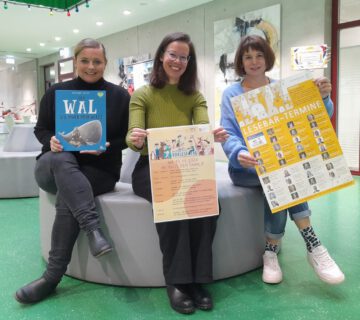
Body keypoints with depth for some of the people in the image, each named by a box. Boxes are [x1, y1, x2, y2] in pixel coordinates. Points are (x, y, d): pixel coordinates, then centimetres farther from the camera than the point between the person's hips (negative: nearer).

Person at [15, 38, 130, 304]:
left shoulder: (119, 96, 6)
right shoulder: (56, 92, 9)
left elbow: (126, 137, 5)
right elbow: (41, 128, 13)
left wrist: (105, 147, -16)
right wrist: (51, 140, -11)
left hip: (100, 168, -1)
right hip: (55, 166, 1)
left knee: (67, 197, -32)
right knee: (61, 160, -37)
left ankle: (53, 276, -26)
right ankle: (93, 228, -46)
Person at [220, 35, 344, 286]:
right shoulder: (232, 94, 2)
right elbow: (228, 134, -9)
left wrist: (323, 98, -27)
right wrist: (238, 154, -32)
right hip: (245, 167, -2)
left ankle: (272, 250, -21)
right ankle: (312, 245, -24)